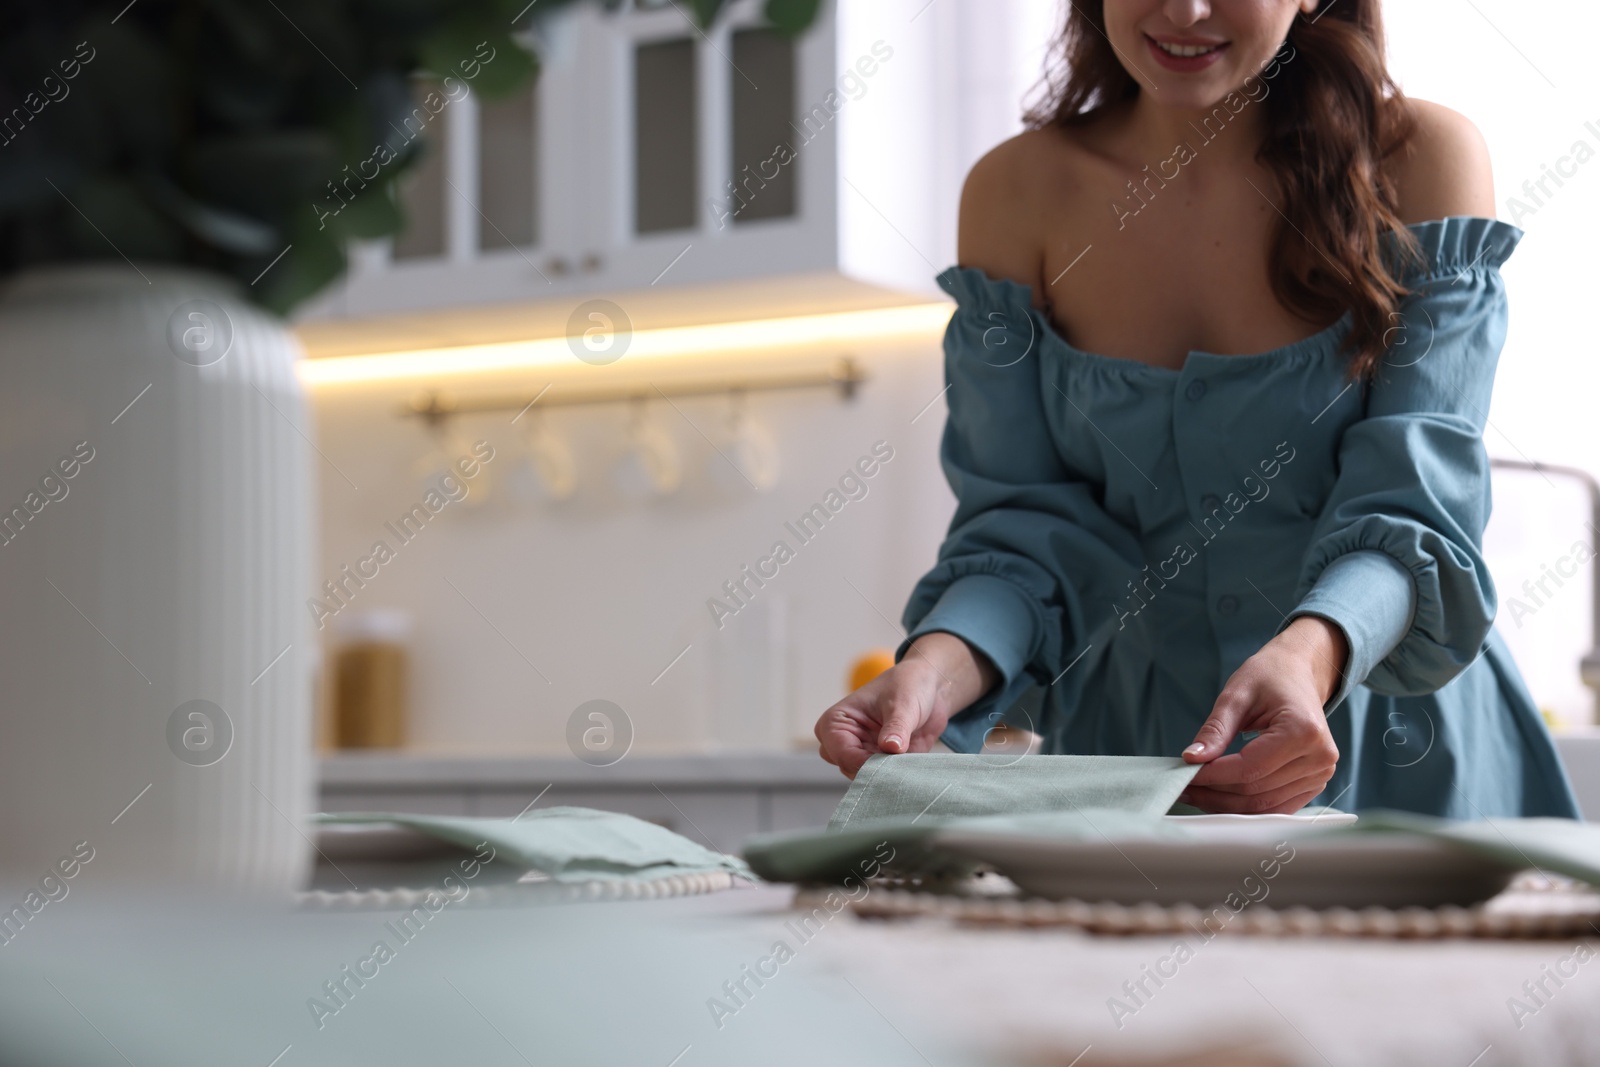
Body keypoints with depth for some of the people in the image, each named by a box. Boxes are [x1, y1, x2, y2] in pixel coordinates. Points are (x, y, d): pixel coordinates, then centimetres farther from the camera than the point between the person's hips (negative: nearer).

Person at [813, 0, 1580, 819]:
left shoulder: (1419, 160, -3)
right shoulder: (1017, 194, 2)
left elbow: (1416, 505, -12)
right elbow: (1025, 527, -2)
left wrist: (1310, 654, -33)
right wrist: (937, 666, -24)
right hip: (1124, 751, 2)